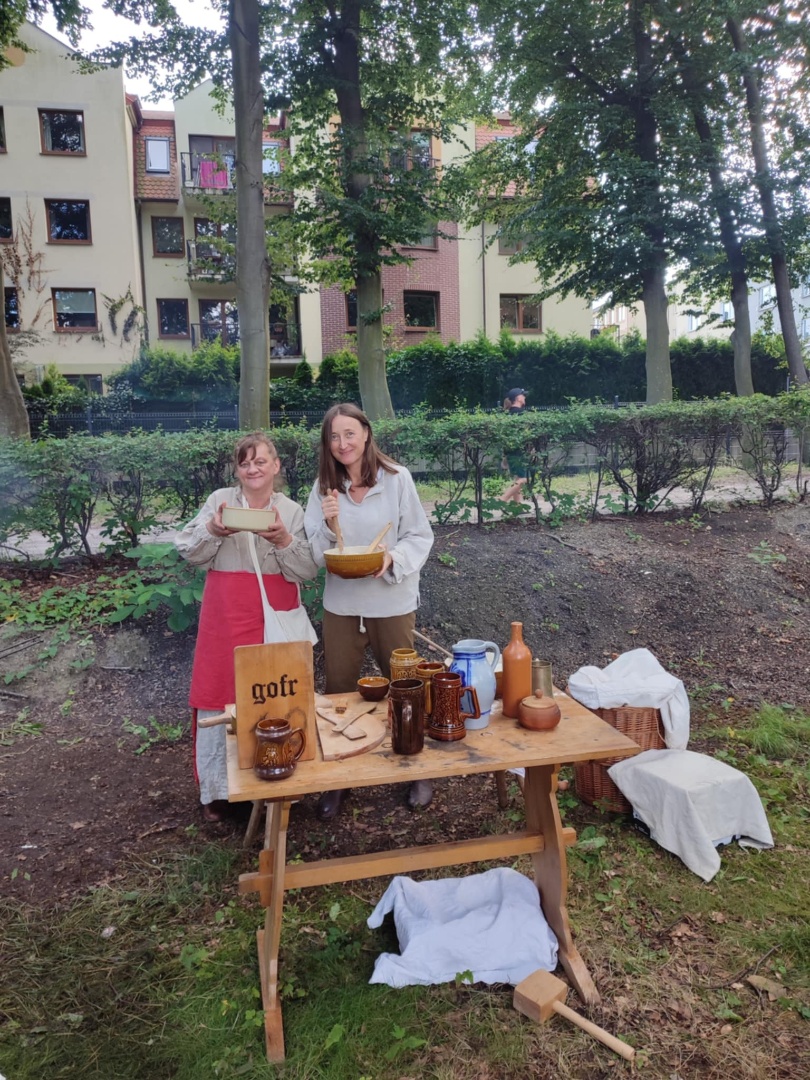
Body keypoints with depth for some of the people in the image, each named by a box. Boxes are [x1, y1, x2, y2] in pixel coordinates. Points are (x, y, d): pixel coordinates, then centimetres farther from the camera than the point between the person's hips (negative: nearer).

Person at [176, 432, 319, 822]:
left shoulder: (293, 511, 4)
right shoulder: (219, 500, 3)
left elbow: (307, 571, -1)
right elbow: (190, 554, 2)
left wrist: (284, 541, -17)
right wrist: (212, 531, -16)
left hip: (275, 620, 0)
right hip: (225, 618, 0)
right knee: (219, 697, 4)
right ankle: (216, 789, 21)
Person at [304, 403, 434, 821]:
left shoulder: (397, 479, -9)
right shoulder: (324, 487, 0)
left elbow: (420, 536, -5)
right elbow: (315, 554, -1)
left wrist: (393, 558, -23)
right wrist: (328, 524, -19)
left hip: (392, 602, -2)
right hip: (340, 604, 3)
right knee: (338, 692, 11)